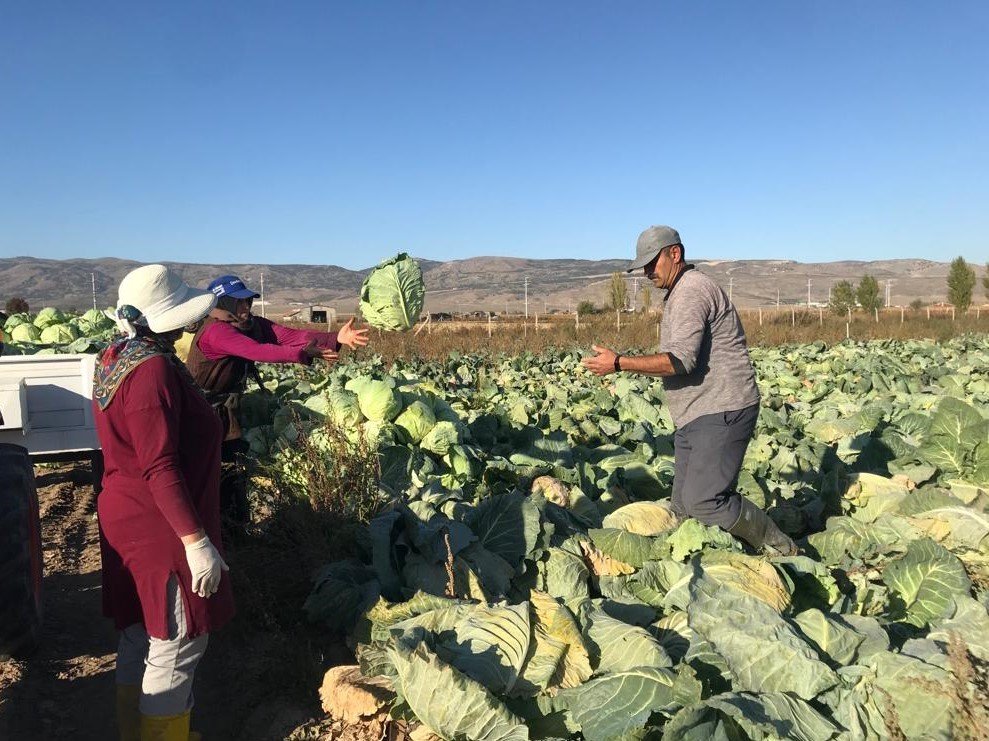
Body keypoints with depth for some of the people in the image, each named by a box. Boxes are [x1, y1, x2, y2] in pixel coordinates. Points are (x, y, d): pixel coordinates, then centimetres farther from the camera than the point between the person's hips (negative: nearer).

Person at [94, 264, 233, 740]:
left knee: (141, 637, 23)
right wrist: (196, 540, -26)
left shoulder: (115, 359, 7)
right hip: (163, 529, -10)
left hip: (127, 522, 10)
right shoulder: (152, 370, -24)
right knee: (177, 646, 4)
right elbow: (160, 468, -27)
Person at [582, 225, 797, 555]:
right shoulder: (680, 293, 21)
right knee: (683, 507, 7)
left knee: (702, 500, -15)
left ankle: (781, 549, 4)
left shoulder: (692, 290, -13)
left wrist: (619, 363, -23)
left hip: (722, 413, -11)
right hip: (696, 417, 11)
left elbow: (681, 360, -24)